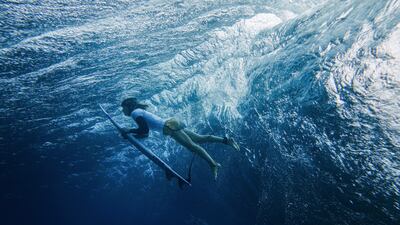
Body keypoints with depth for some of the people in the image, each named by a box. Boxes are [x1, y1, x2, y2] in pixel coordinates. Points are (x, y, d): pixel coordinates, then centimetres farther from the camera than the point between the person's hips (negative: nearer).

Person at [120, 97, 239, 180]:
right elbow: (145, 133, 28)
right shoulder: (141, 112, 27)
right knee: (200, 139, 4)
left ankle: (213, 164, -25)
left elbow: (144, 130, -14)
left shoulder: (135, 112, -1)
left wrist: (128, 131, -2)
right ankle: (226, 140, 0)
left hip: (169, 126, -9)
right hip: (173, 123, 9)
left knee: (192, 145, -18)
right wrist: (129, 135, 21)